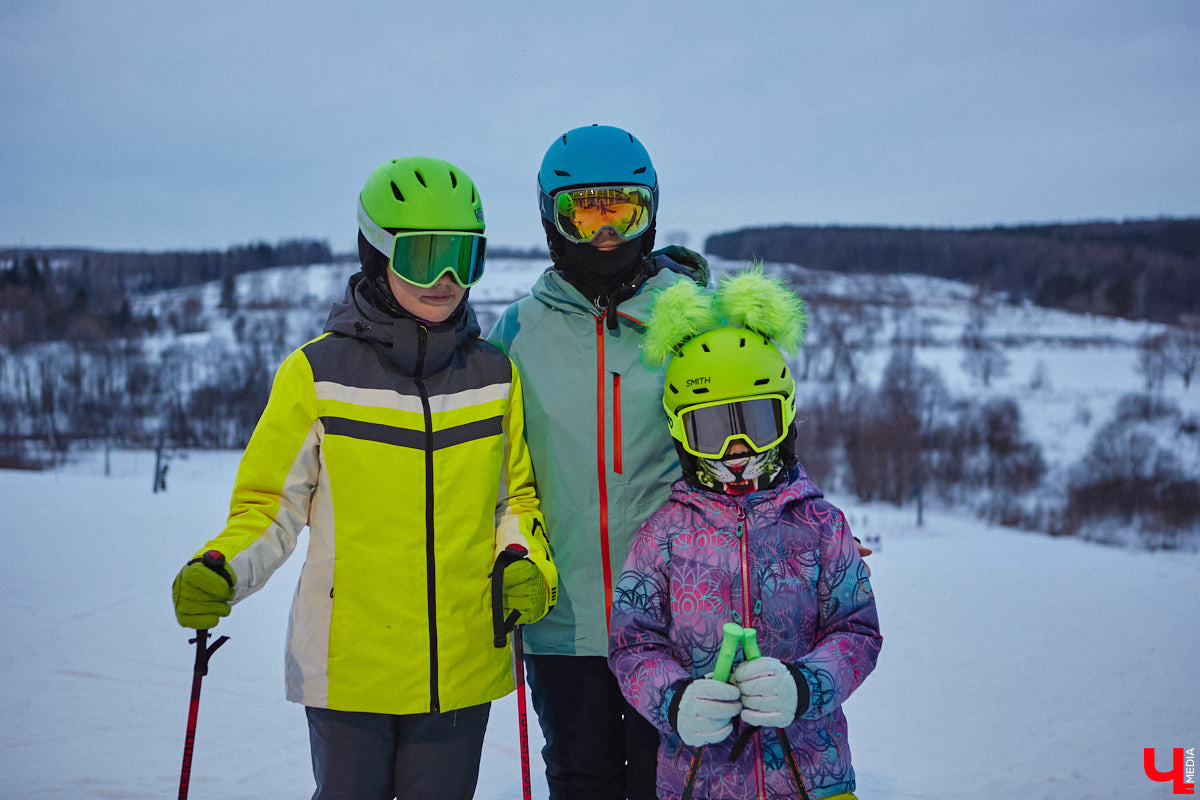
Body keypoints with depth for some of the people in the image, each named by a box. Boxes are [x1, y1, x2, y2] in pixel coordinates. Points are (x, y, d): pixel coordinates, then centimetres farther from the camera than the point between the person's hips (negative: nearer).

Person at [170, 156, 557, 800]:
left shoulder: (494, 376, 5)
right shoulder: (318, 373, -4)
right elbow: (270, 505, 0)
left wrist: (524, 563, -4)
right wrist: (219, 571, -18)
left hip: (462, 671, 3)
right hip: (348, 669, -2)